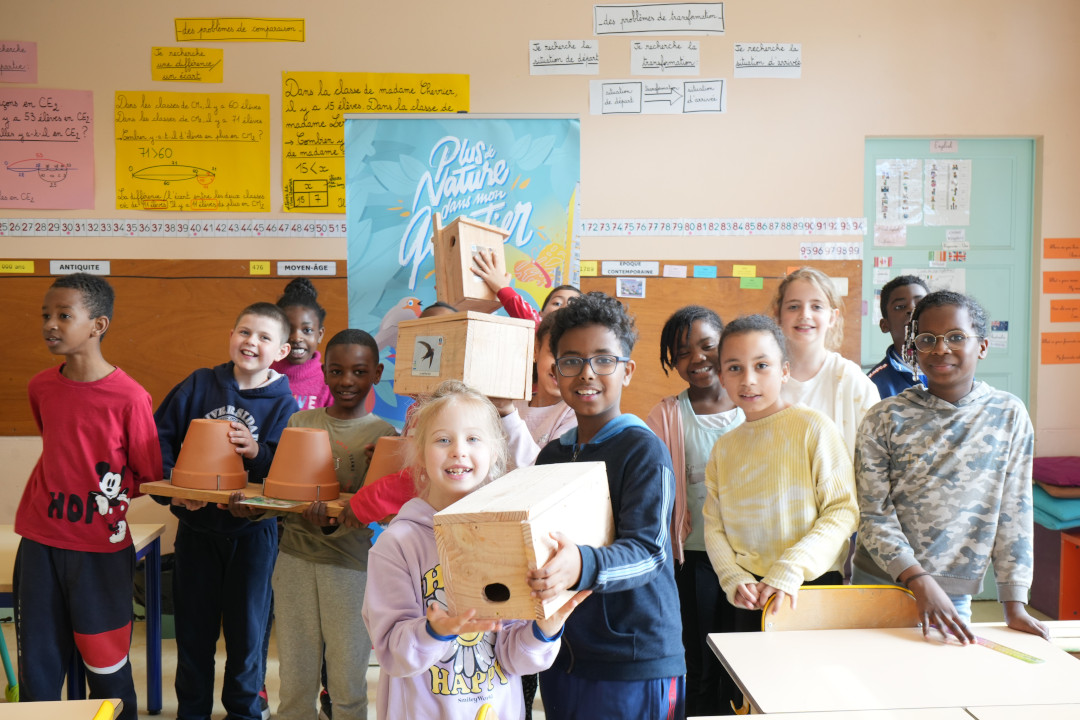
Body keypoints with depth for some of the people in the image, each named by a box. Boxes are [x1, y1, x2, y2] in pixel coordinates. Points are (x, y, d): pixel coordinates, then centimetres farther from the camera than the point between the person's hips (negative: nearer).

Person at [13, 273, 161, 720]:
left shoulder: (129, 397, -14)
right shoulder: (40, 387, 2)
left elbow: (151, 475, -5)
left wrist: (106, 500, -10)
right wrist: (55, 497, 12)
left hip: (100, 549, -4)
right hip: (39, 542, 4)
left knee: (106, 665, 8)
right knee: (37, 664, 12)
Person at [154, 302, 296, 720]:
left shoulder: (284, 405, -5)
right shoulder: (199, 385, -1)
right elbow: (161, 434, -2)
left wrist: (257, 452, -29)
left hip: (252, 531, -1)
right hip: (196, 525, 2)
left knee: (246, 628, 10)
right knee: (193, 627, 14)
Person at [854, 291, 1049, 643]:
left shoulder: (1009, 415, 0)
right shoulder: (885, 418, -5)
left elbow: (1013, 513, 2)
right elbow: (874, 515, -7)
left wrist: (1014, 604, -2)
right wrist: (920, 581, -18)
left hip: (955, 598, 1)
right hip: (880, 584, -1)